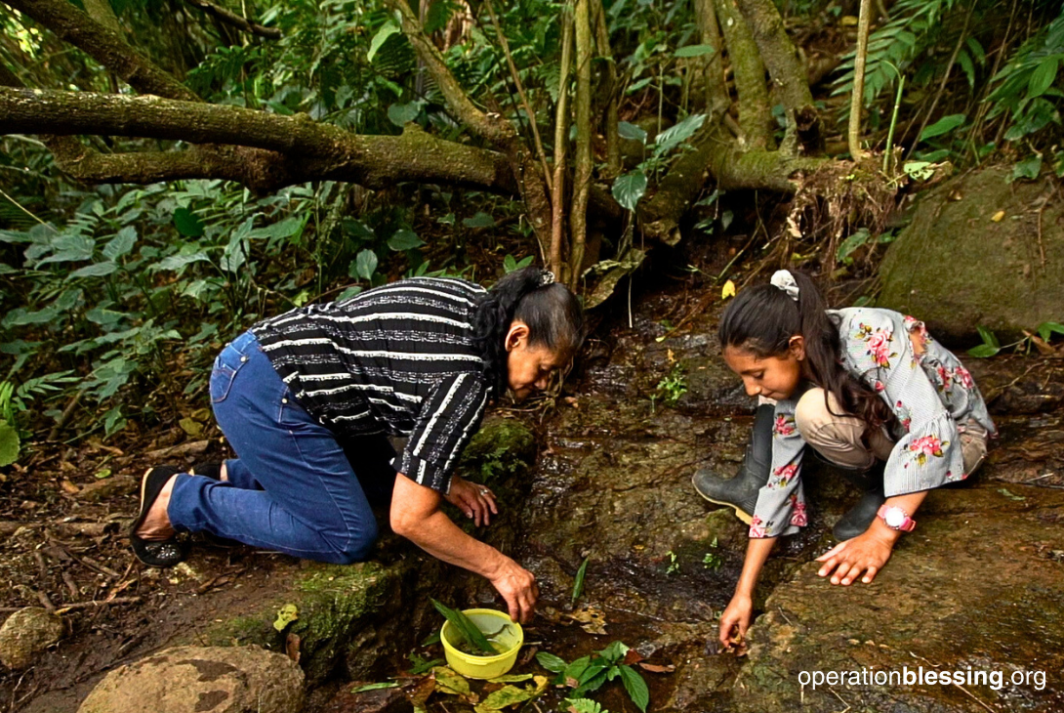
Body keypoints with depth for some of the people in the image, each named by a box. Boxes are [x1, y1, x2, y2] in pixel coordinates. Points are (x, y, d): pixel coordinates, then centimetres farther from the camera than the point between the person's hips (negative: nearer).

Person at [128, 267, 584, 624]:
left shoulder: (477, 307, 0)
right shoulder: (469, 380, -26)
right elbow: (409, 519, -23)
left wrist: (443, 479, 9)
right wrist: (500, 569, -12)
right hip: (264, 394, -10)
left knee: (377, 482, 20)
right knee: (349, 538, -4)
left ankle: (230, 476, 22)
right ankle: (176, 499, 4)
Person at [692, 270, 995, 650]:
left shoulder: (871, 338, -33)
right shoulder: (792, 367, -14)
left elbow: (933, 431, -38)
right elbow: (781, 477, -12)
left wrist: (881, 535, -40)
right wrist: (744, 593, -13)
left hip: (955, 435, -6)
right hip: (890, 424, 6)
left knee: (818, 413, -31)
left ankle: (884, 499, -9)